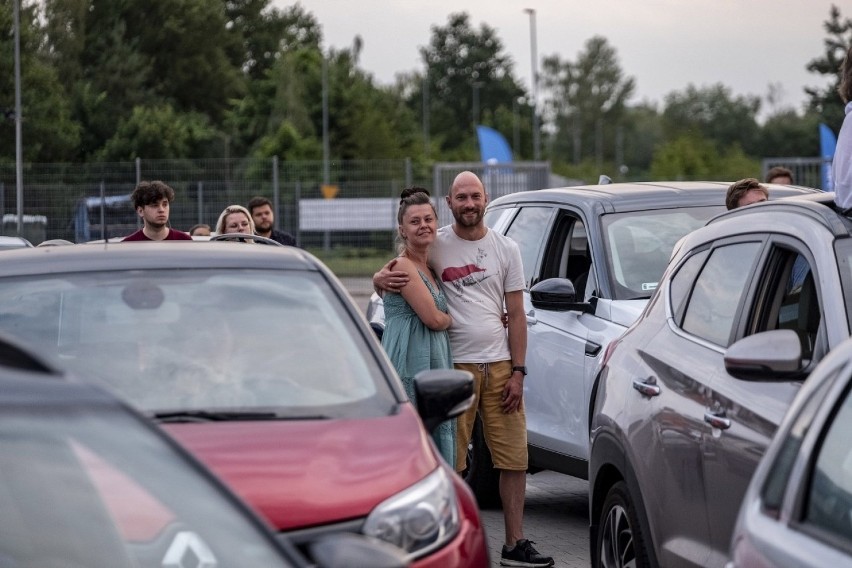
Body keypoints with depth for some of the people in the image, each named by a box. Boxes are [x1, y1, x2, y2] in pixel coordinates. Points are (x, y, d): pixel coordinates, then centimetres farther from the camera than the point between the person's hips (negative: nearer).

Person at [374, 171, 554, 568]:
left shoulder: (506, 249, 8)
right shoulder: (436, 246, 1)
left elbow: (516, 315, 9)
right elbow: (389, 274, 6)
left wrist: (518, 371, 2)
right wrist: (381, 278, -20)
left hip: (500, 366, 3)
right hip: (455, 367, -3)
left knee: (514, 458, 3)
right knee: (450, 462, -4)